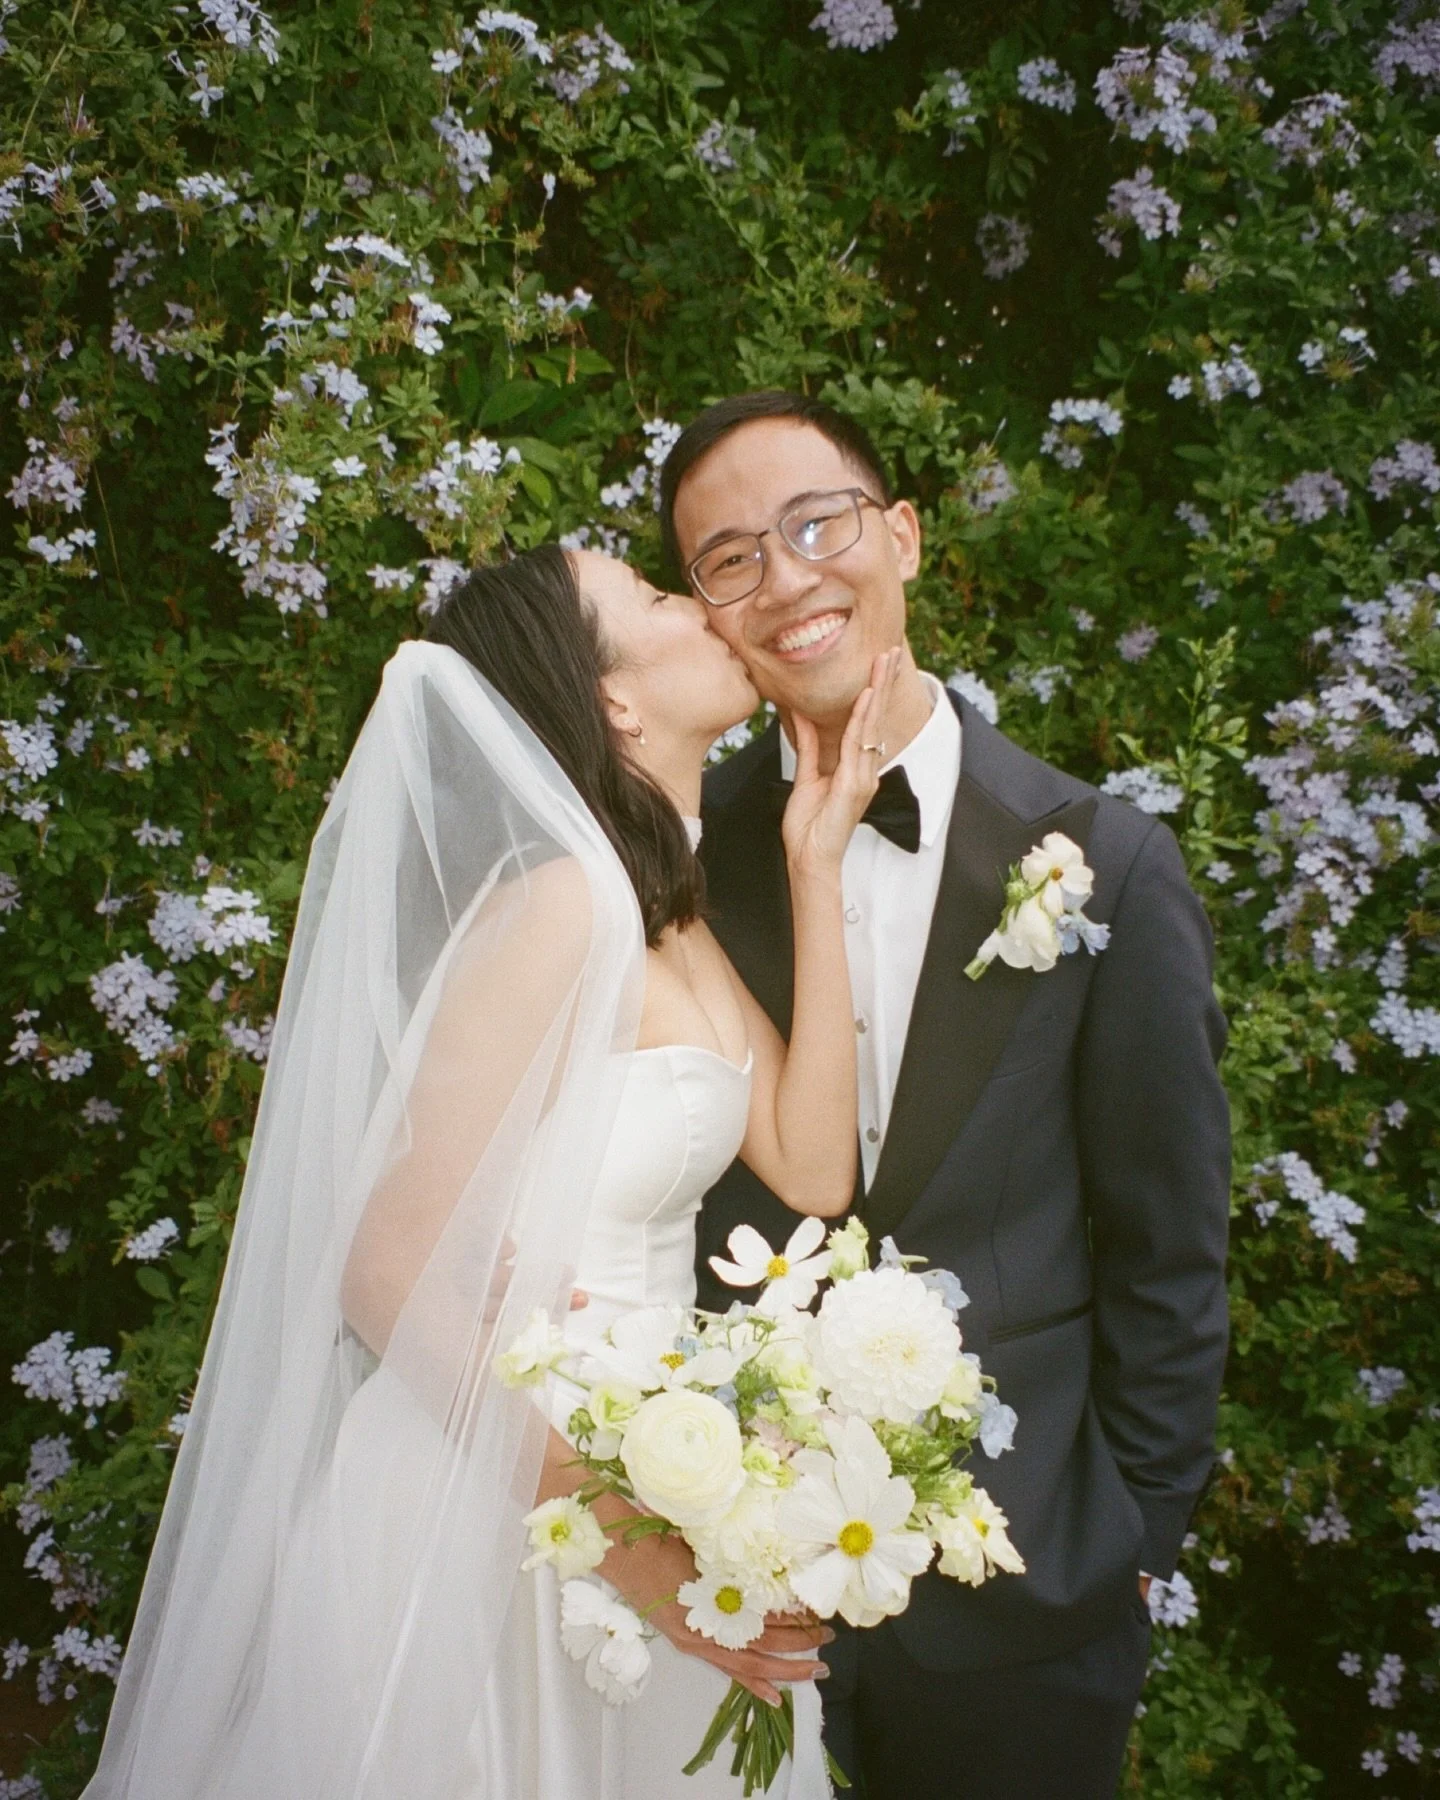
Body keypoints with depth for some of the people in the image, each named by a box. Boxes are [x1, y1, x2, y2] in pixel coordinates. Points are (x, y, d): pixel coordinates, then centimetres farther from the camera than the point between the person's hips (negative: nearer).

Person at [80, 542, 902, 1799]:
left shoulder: (675, 910, 5)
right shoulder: (561, 900, -21)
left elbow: (811, 1169, -5)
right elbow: (389, 1272, -22)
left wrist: (816, 867, -5)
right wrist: (617, 1527, -22)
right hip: (488, 1496, -8)